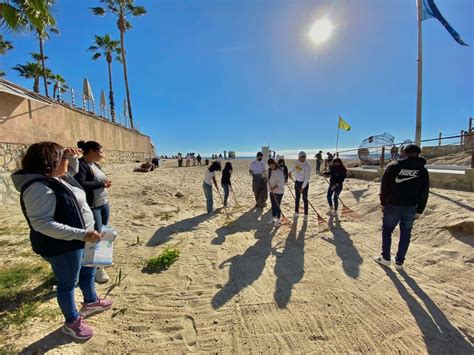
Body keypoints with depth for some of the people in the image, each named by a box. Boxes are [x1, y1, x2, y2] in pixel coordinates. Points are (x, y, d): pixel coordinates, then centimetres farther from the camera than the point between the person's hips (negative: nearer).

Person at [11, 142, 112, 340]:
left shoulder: (58, 177, 1)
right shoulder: (39, 188, -27)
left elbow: (73, 171, 23)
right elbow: (42, 223, -31)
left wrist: (73, 157, 0)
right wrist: (82, 234, -35)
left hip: (78, 240, 10)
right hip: (62, 246, -9)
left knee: (88, 272, 26)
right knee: (67, 283, 12)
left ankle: (91, 302, 50)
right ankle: (72, 322, 36)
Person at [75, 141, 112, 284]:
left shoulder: (95, 165, 12)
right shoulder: (80, 165, -15)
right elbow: (80, 184, -27)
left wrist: (106, 182, -4)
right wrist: (101, 183, -19)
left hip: (104, 204, 9)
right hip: (92, 206, -8)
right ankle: (97, 268, 13)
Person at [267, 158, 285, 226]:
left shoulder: (279, 171, -20)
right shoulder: (270, 170, 4)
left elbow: (281, 183, -23)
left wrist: (274, 188, -21)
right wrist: (270, 188, 2)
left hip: (278, 191, -7)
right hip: (272, 191, 7)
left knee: (277, 206, 2)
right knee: (273, 205, 16)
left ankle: (278, 220, 18)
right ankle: (273, 219, 31)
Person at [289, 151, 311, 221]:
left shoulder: (307, 166, -22)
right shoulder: (297, 161, -3)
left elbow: (307, 178, -22)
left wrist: (302, 187, -24)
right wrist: (291, 171, 25)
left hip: (304, 183, -6)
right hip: (297, 182, 6)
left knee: (305, 199, 0)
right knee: (297, 198, 15)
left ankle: (306, 215, 12)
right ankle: (296, 212, 30)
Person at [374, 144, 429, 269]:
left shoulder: (394, 166, -3)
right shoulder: (423, 171, 5)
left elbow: (384, 186, -3)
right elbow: (424, 194, 5)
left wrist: (383, 203, 6)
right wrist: (419, 211, 10)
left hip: (393, 206, -2)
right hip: (411, 208, 3)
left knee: (387, 230, 12)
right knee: (405, 234, 13)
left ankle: (385, 258, 19)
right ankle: (399, 261, 21)